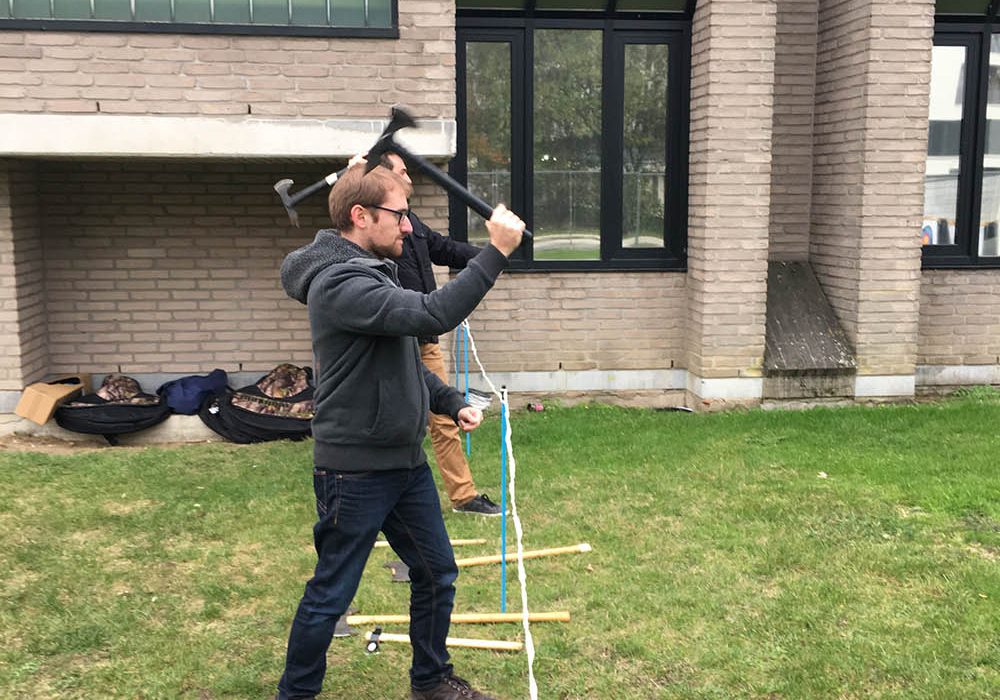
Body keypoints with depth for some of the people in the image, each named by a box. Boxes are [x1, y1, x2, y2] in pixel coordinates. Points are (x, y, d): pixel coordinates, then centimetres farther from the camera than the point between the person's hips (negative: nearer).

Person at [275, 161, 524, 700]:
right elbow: (431, 316, -34)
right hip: (355, 471, -9)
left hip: (405, 462, 10)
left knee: (437, 574, 17)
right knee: (331, 594, 6)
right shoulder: (340, 284, -22)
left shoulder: (373, 273, 12)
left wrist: (452, 403, 9)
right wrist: (496, 252, -32)